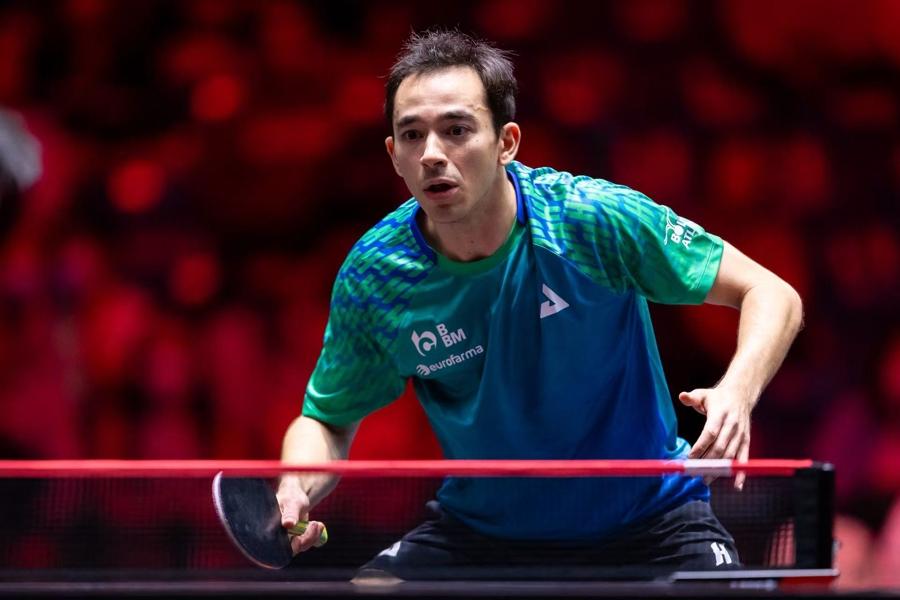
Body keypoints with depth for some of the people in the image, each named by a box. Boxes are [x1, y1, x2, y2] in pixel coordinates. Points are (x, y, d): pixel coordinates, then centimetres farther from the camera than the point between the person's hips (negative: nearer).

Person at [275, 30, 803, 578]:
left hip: (643, 523, -2)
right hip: (480, 528, 3)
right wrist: (297, 491, -20)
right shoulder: (372, 277, -14)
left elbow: (772, 295, -16)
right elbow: (327, 419, 3)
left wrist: (736, 393, -36)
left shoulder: (593, 219, -21)